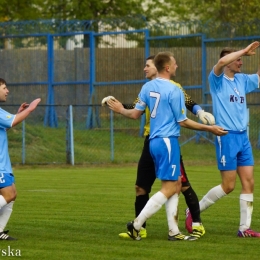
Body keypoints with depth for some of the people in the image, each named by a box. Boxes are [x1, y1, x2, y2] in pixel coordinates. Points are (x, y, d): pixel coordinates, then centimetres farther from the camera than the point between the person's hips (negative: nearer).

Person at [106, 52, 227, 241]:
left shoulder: (147, 87, 8)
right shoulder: (174, 90, -13)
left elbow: (136, 114, 12)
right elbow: (183, 121, -10)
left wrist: (121, 110, 34)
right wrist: (210, 128, -2)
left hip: (154, 140, 9)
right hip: (168, 141, -9)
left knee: (176, 185, 13)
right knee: (169, 188, -5)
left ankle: (174, 231, 10)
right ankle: (137, 224, -9)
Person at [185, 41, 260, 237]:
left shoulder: (242, 80, 13)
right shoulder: (218, 80, -7)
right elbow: (222, 62, -26)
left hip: (243, 137, 7)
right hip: (227, 137, -7)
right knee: (228, 186, -5)